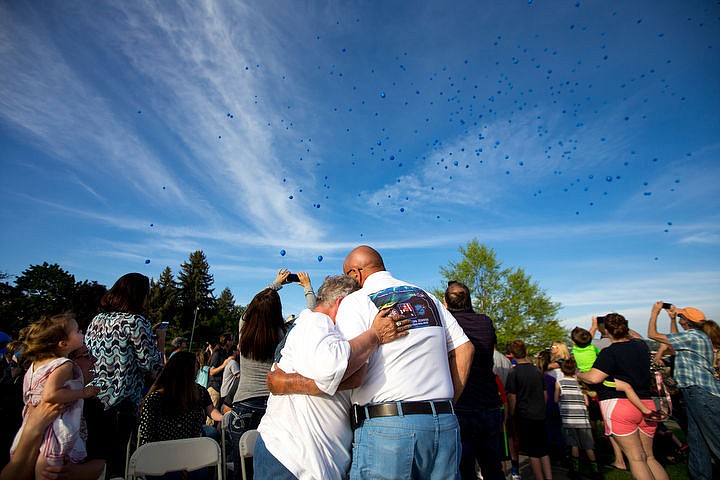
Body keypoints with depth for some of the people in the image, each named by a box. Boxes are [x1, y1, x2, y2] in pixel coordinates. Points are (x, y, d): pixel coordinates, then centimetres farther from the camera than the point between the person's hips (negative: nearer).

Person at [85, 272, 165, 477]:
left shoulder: (96, 321, 10)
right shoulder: (135, 322, -13)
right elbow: (152, 365, -12)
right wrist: (160, 342, 3)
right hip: (121, 404, -7)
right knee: (116, 462, 4)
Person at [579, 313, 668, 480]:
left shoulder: (609, 352, -13)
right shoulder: (641, 345, 8)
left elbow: (593, 378, -19)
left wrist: (579, 375, -1)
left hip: (619, 404, -7)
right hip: (646, 404, 7)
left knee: (636, 458, 0)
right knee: (649, 457, 16)